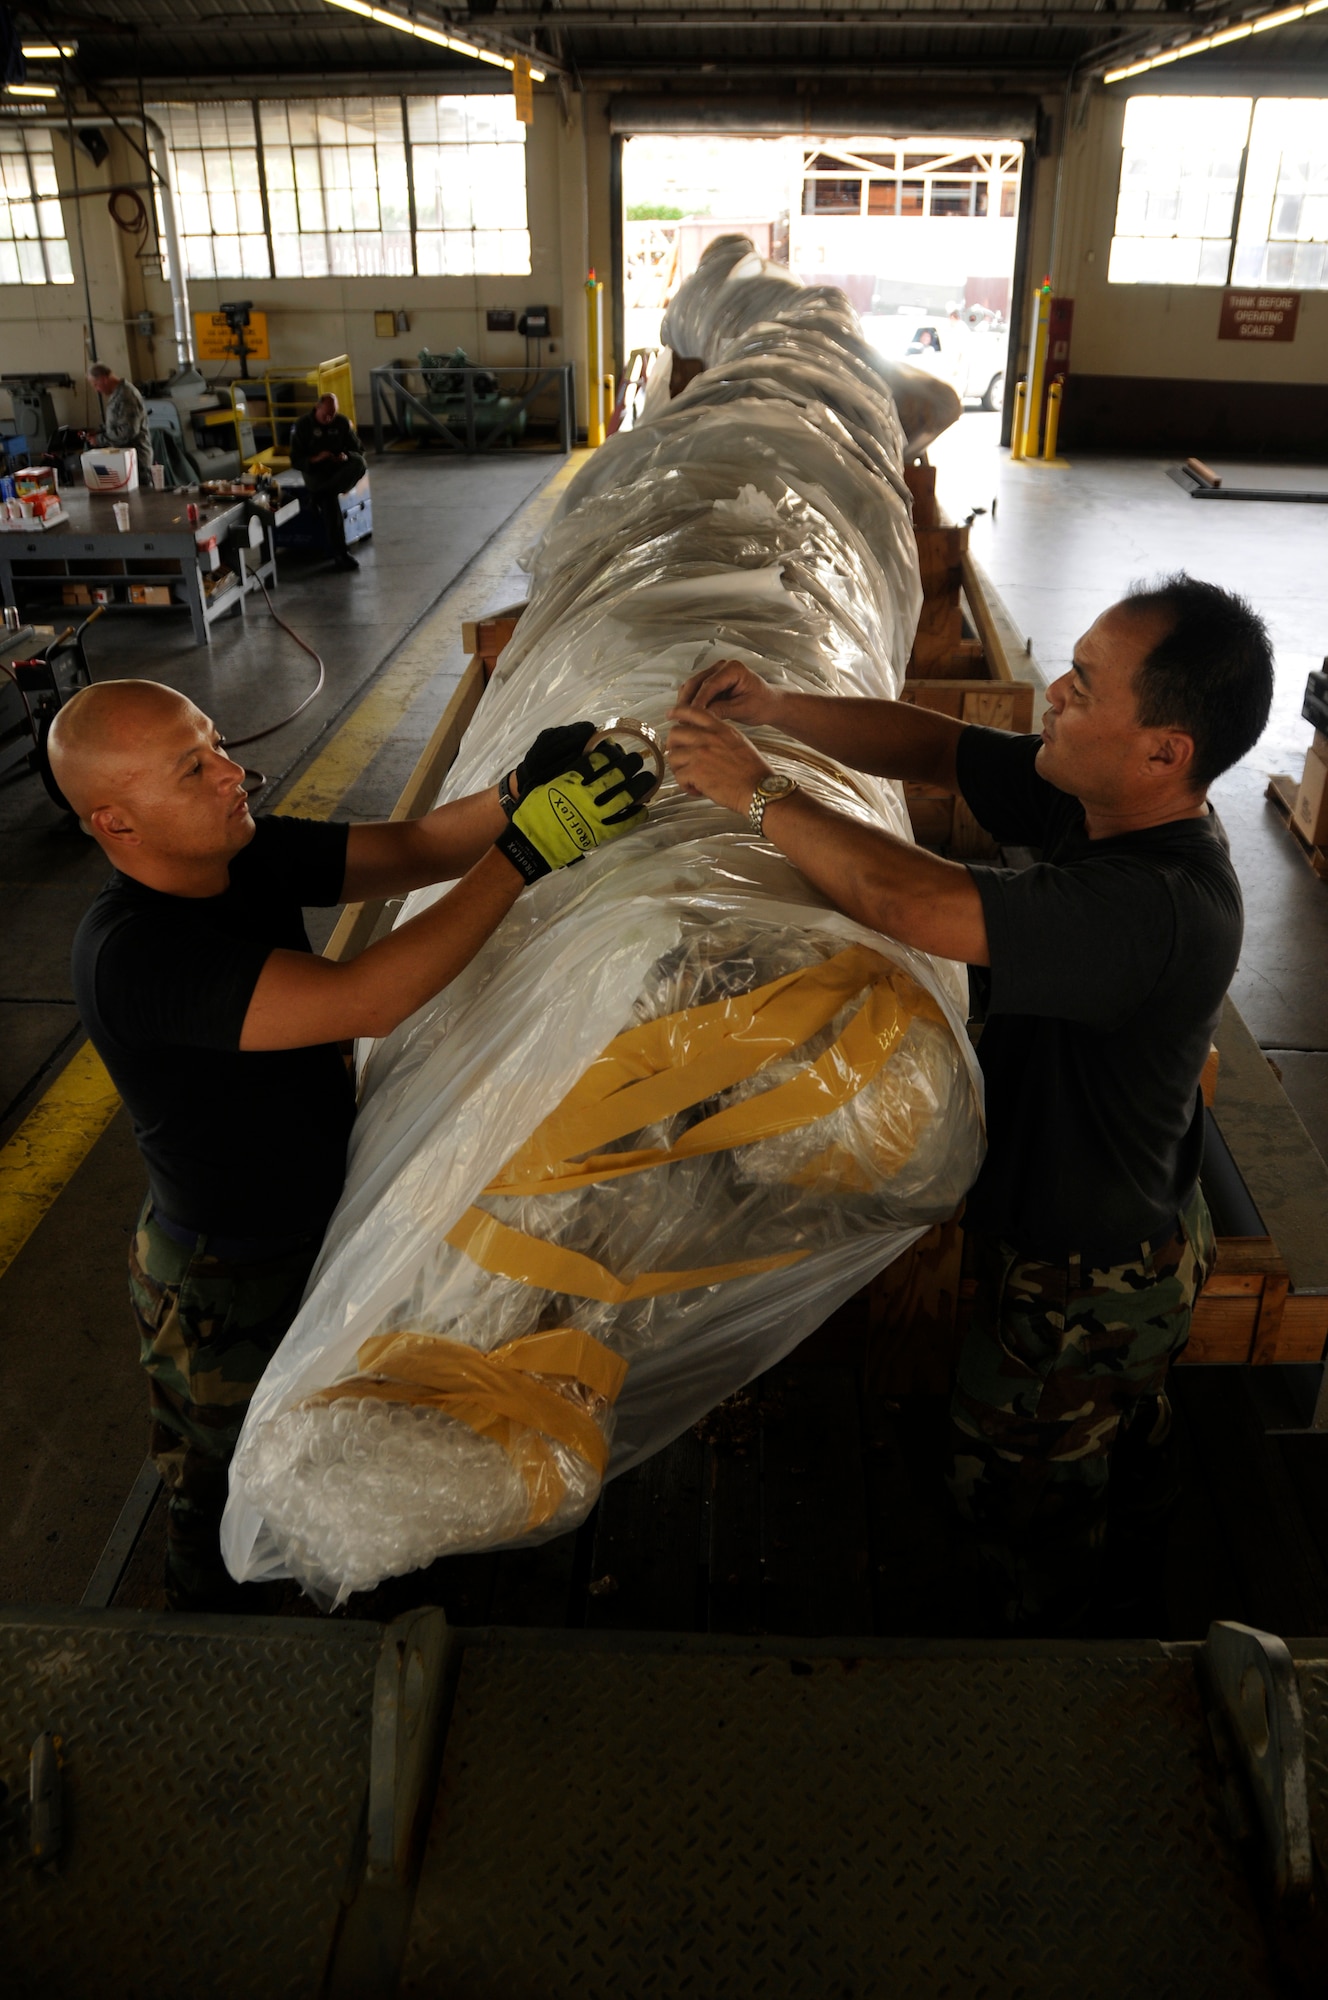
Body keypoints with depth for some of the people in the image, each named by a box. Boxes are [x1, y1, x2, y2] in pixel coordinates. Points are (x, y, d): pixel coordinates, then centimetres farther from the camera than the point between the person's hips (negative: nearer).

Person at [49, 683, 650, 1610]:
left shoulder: (246, 854, -11)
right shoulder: (134, 953, -36)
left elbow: (412, 848, -12)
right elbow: (368, 1002, -44)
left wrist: (519, 794, -32)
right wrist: (527, 850, -44)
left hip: (325, 1217, 7)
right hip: (230, 1285, -7)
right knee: (225, 1492, 21)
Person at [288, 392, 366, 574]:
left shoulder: (342, 422, 1)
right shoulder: (303, 425, -7)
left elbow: (359, 450, 5)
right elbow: (295, 461, -7)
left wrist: (347, 456, -19)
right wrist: (315, 458, -27)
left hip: (339, 469, 3)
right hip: (315, 471, -3)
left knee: (359, 464, -33)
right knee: (330, 498, -35)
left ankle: (318, 495, -30)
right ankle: (340, 554, -36)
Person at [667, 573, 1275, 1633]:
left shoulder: (1158, 907, -41)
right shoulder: (1102, 800, -13)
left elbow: (910, 901, -47)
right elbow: (935, 749, -6)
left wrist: (758, 792, -33)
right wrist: (776, 706, -20)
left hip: (1083, 1285, -9)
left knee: (1020, 1481, 20)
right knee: (1126, 1424, 37)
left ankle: (1034, 1627, 50)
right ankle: (1132, 1547, 67)